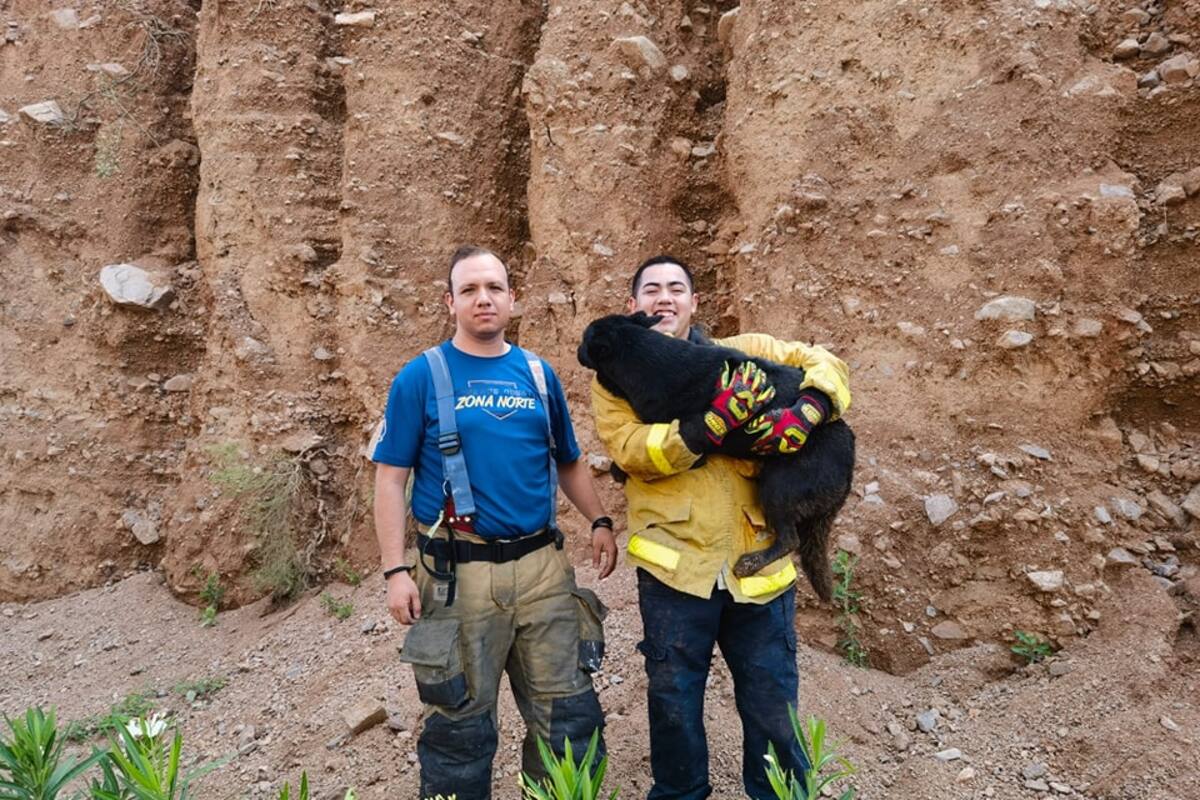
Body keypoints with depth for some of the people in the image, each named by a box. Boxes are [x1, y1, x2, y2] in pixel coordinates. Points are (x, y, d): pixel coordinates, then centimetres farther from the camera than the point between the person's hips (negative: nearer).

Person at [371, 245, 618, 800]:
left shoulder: (538, 374, 8)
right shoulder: (421, 377, -3)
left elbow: (568, 462, 17)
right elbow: (390, 478, -4)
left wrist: (599, 521, 4)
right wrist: (395, 571, -11)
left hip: (543, 566, 4)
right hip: (458, 572, -3)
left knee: (567, 712, 13)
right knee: (460, 721, 10)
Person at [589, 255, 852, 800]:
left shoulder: (742, 353, 9)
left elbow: (821, 363, 4)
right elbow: (633, 450, -12)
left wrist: (803, 414, -18)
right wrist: (716, 421, -25)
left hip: (759, 562, 1)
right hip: (675, 563, -1)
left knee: (772, 702, 14)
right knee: (674, 700, 15)